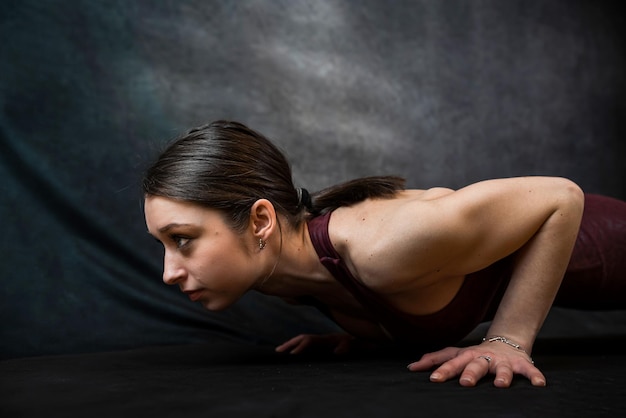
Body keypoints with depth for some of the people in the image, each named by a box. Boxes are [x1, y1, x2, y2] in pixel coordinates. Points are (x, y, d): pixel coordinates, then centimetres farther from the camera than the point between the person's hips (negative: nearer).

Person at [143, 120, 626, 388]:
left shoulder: (381, 249, -46)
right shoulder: (275, 255, -21)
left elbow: (562, 197, -36)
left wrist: (510, 340, -33)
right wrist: (359, 329, -12)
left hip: (567, 235, -6)